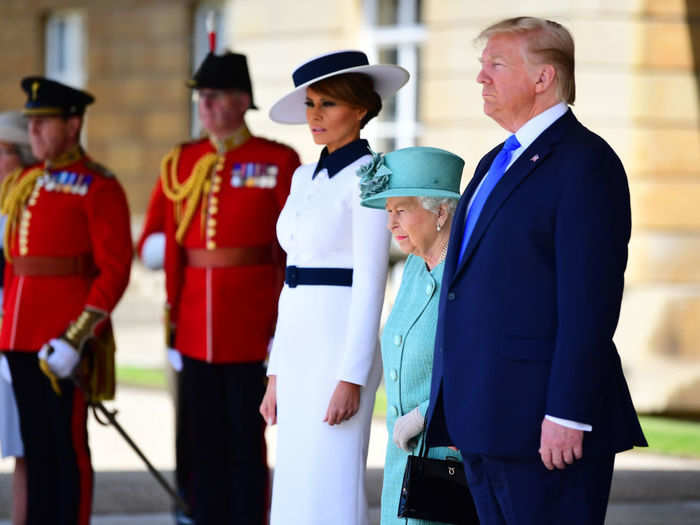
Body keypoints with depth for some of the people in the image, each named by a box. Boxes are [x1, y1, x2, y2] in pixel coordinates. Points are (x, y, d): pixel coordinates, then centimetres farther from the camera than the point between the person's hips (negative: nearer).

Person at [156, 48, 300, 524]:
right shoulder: (182, 163, 10)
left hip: (250, 326, -4)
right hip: (196, 329, 4)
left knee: (247, 441, 0)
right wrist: (172, 322, 9)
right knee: (202, 441, 8)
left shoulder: (278, 162, -3)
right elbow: (170, 247, 13)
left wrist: (285, 325, -8)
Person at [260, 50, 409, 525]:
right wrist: (277, 373, 16)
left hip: (341, 349, -8)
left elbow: (370, 283, -14)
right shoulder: (307, 178, 16)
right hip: (299, 351, 8)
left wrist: (351, 379, -19)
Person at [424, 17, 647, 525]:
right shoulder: (496, 163, 20)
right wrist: (447, 409, 18)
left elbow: (589, 303, -17)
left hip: (543, 424, -9)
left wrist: (566, 415, -22)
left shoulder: (585, 162, -9)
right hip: (484, 422, 9)